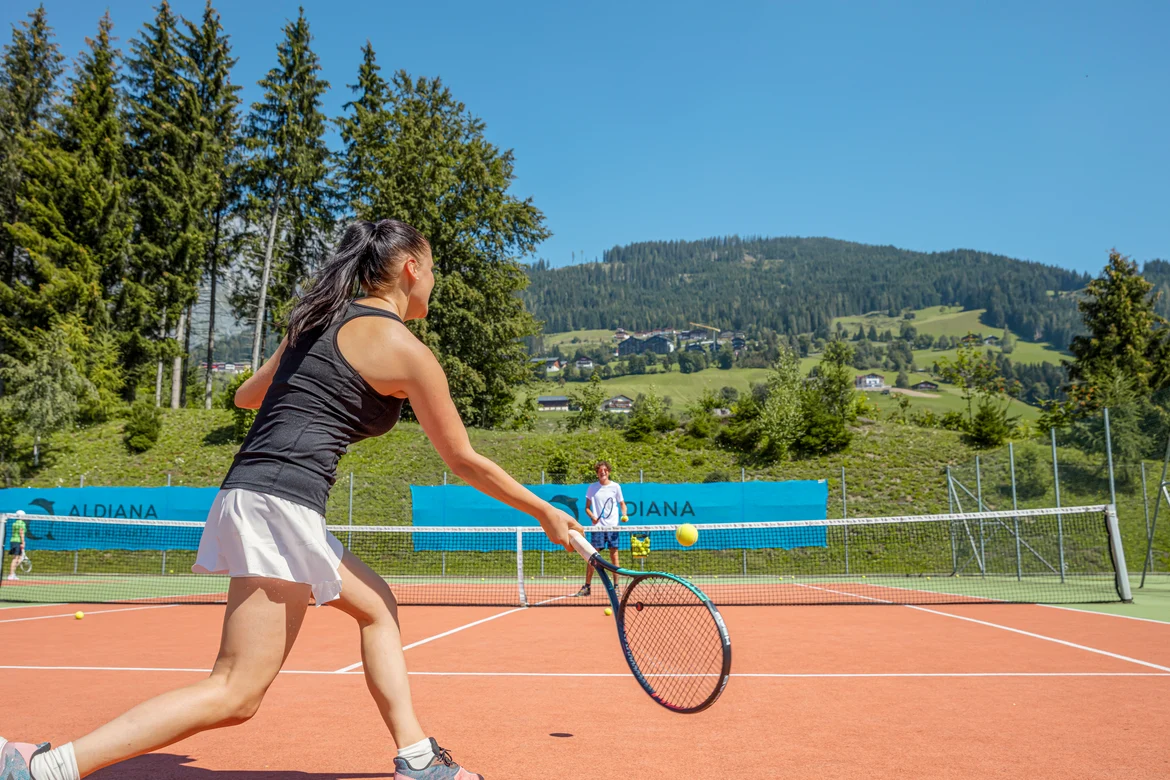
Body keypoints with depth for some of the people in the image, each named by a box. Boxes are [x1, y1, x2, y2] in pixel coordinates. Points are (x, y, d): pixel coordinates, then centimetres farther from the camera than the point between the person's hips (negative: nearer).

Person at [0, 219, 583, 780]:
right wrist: (546, 514, 12)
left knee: (376, 604, 21)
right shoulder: (404, 349, -5)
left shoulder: (320, 322, 17)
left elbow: (246, 396, 29)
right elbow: (463, 461, 2)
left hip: (249, 490, 10)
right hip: (282, 498, -10)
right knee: (236, 696, -7)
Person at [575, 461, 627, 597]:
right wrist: (592, 516, -10)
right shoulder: (592, 488, 6)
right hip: (597, 526, 0)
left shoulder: (615, 487, 4)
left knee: (614, 556, 0)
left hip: (613, 526, 0)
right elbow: (587, 507, 9)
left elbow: (622, 504, 11)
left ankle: (616, 586, 8)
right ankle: (587, 587, 7)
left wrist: (624, 515, -9)